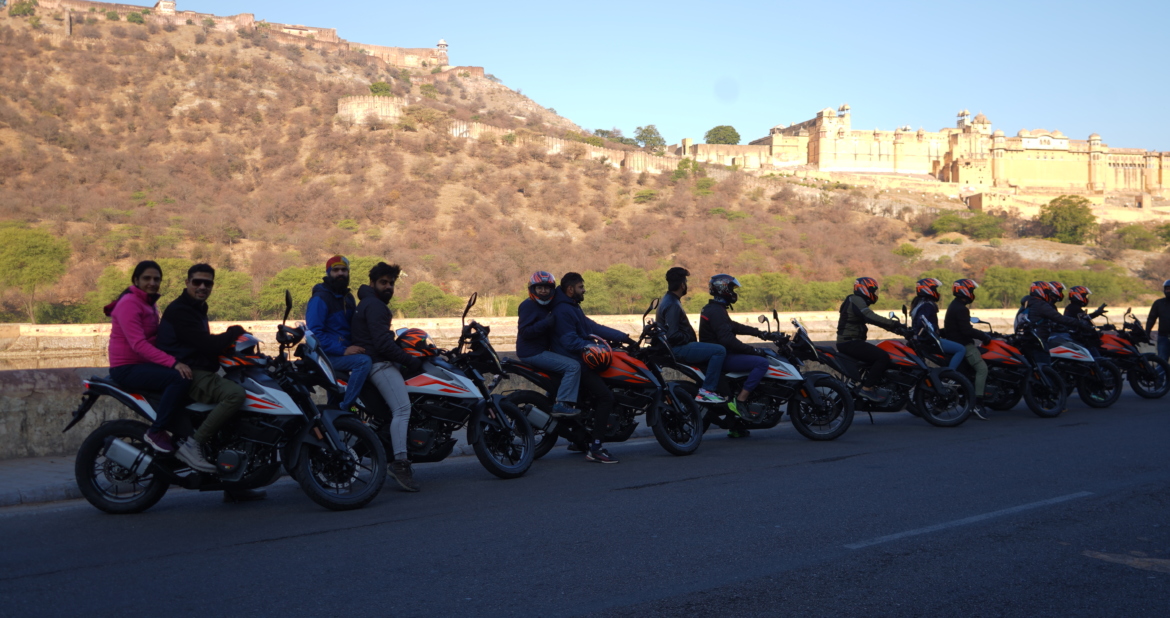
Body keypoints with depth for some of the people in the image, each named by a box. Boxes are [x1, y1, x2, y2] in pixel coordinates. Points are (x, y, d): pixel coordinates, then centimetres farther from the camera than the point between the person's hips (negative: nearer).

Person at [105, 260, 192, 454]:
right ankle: (156, 431, -22)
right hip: (127, 368, -10)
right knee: (180, 378, -28)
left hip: (144, 364, 10)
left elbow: (156, 338, 17)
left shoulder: (150, 303, 16)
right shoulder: (129, 303, -15)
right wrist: (173, 363, -35)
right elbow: (138, 344, -26)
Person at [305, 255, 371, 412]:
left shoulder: (348, 297, 16)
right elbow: (314, 333, -19)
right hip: (327, 356, -9)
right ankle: (344, 408, -24)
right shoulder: (320, 299, -11)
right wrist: (343, 350, -26)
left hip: (345, 350, 9)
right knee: (363, 361, -29)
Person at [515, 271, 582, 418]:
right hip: (531, 353, -10)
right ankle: (561, 405, -25)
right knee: (573, 366, -21)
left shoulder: (547, 306, 17)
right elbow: (525, 331, -22)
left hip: (541, 350, 10)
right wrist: (546, 323, -29)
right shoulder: (528, 306, -12)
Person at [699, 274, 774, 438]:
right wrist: (753, 350, -20)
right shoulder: (717, 311, -16)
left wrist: (759, 333, 23)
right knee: (762, 362, -20)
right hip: (719, 357, -11)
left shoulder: (713, 308, 18)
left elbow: (734, 327, 26)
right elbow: (727, 339, -25)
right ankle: (740, 401, -20)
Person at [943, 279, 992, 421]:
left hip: (956, 341, 11)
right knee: (982, 368, -18)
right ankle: (977, 403, -25)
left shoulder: (954, 305, 17)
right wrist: (984, 336, -14)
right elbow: (966, 330, -24)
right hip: (963, 344, -11)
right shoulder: (961, 308, -17)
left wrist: (982, 335, 20)